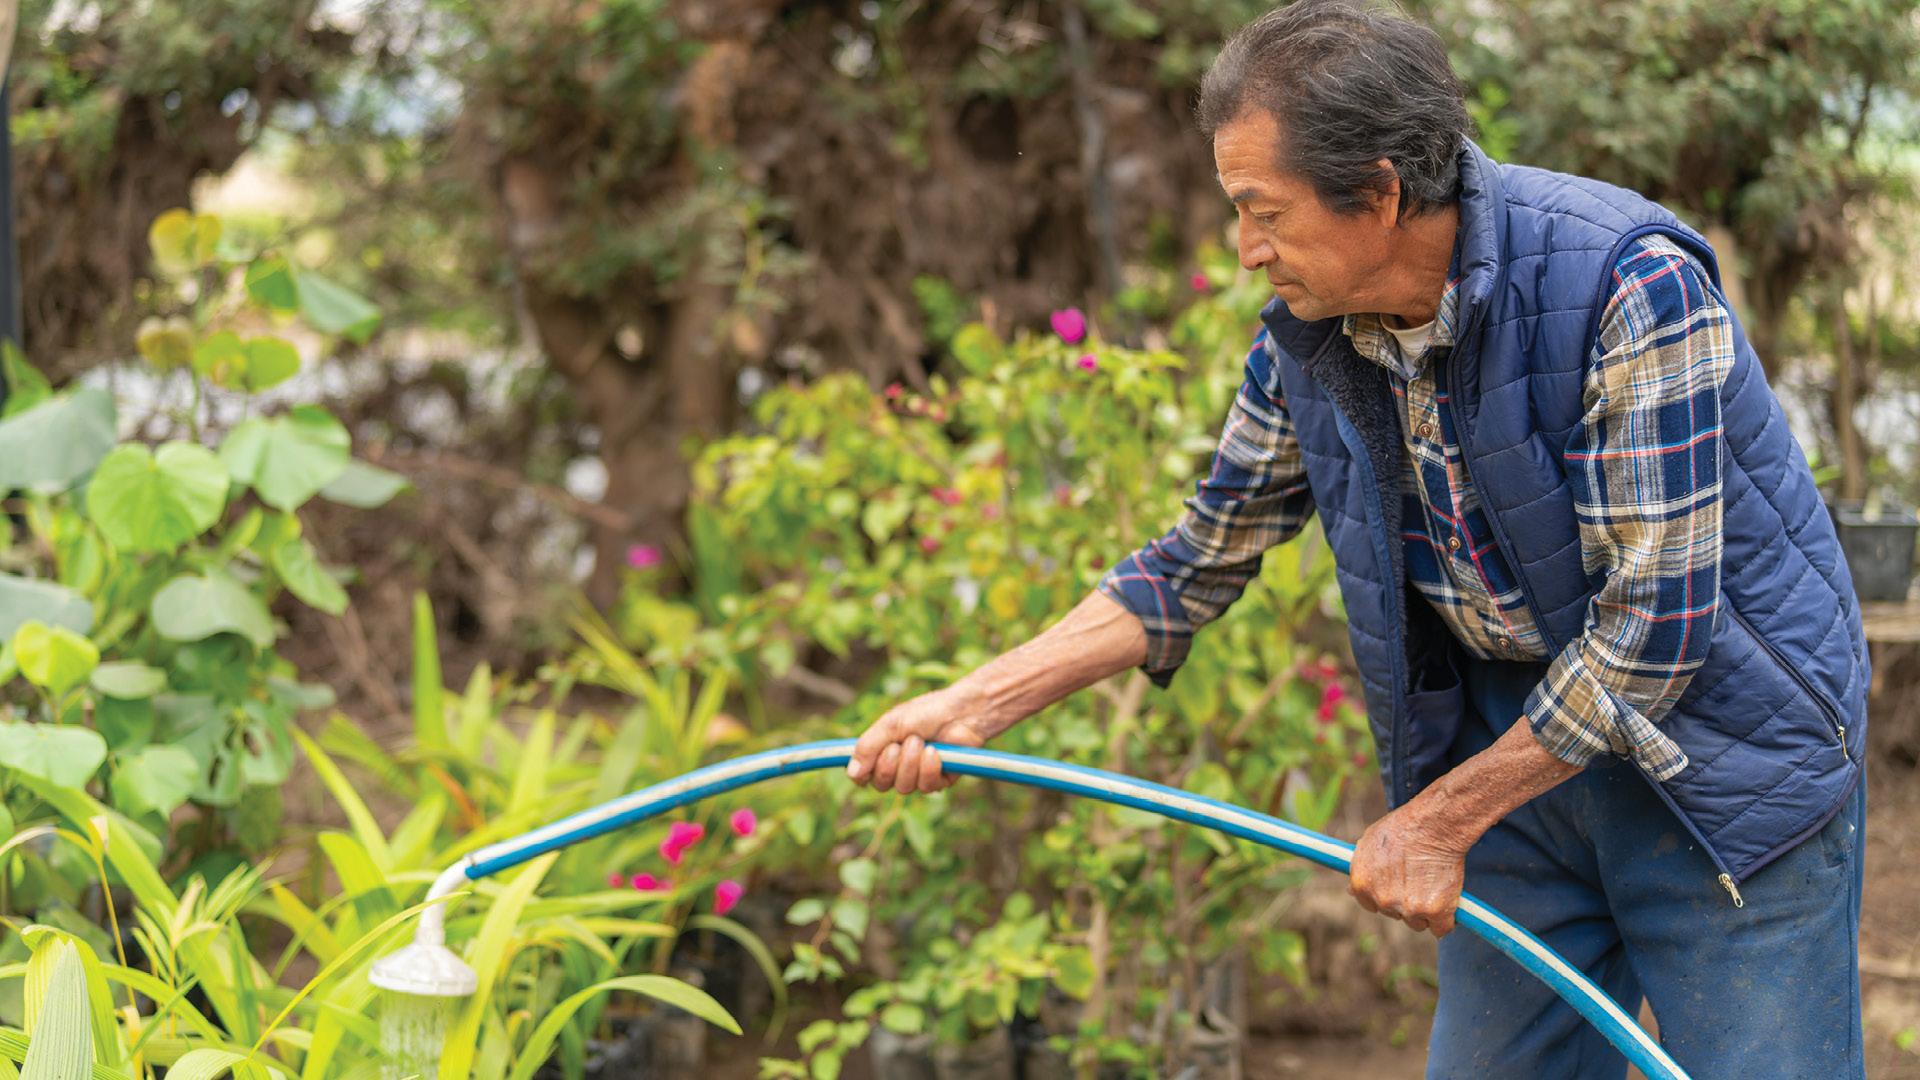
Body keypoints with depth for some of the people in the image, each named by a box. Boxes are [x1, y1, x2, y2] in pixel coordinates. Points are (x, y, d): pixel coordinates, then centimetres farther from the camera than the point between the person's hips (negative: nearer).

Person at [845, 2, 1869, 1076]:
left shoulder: (1631, 283, -26)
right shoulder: (1306, 339, -5)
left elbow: (1655, 623, -25)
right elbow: (1203, 559, 9)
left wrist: (1437, 822, -17)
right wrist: (977, 703, 0)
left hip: (1721, 747, -6)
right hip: (1515, 743, 6)